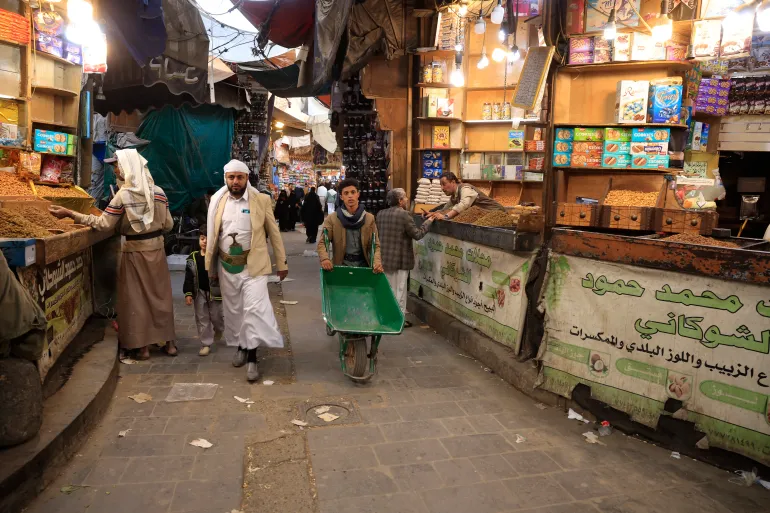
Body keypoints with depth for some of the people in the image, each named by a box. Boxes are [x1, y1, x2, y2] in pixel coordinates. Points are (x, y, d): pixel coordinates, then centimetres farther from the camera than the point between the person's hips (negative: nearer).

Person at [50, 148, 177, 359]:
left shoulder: (123, 195, -14)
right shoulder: (158, 191, -2)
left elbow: (103, 224, -12)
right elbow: (168, 225, 2)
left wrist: (70, 214, -7)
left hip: (135, 251, -4)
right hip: (156, 248, 4)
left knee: (137, 297, 6)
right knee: (161, 295, 12)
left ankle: (143, 346, 12)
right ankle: (169, 342, 17)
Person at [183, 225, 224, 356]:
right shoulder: (193, 258, -1)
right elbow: (189, 277, 0)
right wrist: (188, 293, -7)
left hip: (215, 292, -2)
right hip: (199, 293, 3)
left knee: (216, 316, 8)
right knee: (202, 319, 7)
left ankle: (218, 329, 43)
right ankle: (206, 344, 15)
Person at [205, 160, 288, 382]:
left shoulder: (261, 200, -3)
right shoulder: (218, 201, 5)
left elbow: (274, 232, 1)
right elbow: (212, 236, 9)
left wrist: (282, 263, 2)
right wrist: (211, 268, 9)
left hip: (253, 264, -3)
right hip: (227, 266, 3)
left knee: (254, 309, -10)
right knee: (233, 310, 13)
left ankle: (252, 357, -2)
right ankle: (241, 346, 33)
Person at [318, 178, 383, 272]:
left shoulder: (369, 219, 4)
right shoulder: (332, 219, -1)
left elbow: (375, 245, 3)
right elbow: (322, 242, -3)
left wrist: (377, 261, -17)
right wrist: (325, 258, -24)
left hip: (363, 265, 2)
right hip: (342, 265, -2)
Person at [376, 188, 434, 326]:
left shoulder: (380, 214, 3)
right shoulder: (403, 215, -17)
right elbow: (417, 234, -14)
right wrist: (428, 221, -1)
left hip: (384, 258, 6)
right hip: (400, 259, -6)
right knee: (400, 290, 5)